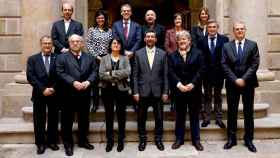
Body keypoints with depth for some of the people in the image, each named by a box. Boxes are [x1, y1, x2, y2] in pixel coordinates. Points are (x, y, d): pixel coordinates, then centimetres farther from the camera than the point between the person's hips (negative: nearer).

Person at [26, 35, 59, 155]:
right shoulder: (32, 59, 4)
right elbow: (30, 77, -6)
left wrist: (53, 88, -14)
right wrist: (43, 89, -14)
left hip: (54, 94, 0)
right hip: (39, 94, 0)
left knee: (53, 120, 9)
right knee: (39, 121, 6)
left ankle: (52, 141, 23)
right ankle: (40, 143, 18)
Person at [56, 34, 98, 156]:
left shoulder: (89, 58, 12)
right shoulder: (62, 57, 2)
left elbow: (94, 71, 4)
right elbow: (61, 73, -9)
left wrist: (88, 82, -14)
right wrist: (73, 82, -20)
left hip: (85, 94, 3)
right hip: (68, 94, -3)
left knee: (84, 119, 13)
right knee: (67, 120, 5)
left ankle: (83, 140, 29)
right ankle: (68, 144, 18)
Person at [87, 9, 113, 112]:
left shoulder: (109, 30, 9)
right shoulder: (91, 30, 4)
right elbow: (88, 44, -1)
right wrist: (96, 56, -8)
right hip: (95, 58, -1)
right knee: (95, 80, 1)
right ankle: (95, 103, 11)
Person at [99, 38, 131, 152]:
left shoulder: (125, 59, 4)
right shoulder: (104, 58, 4)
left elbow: (127, 72, -13)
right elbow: (101, 74, -8)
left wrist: (111, 73, -16)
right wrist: (118, 77, -15)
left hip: (121, 89, 0)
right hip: (107, 90, 1)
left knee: (121, 115, 6)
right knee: (109, 115, 8)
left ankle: (121, 140, 19)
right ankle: (109, 140, 19)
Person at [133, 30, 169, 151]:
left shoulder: (162, 54, 3)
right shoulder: (138, 53, 2)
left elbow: (165, 75, 2)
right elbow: (135, 75, 1)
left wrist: (165, 92, -2)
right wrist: (135, 92, -5)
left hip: (157, 91, 0)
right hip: (143, 91, 0)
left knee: (159, 117, 9)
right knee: (141, 118, 9)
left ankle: (158, 139, 26)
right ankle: (142, 139, 25)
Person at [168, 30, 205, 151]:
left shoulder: (197, 53, 3)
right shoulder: (172, 56, 7)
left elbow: (201, 70, -5)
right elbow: (171, 72, -2)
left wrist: (192, 84, -15)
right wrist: (179, 84, -16)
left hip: (194, 90, -1)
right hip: (179, 90, 1)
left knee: (194, 115, 8)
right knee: (180, 115, 9)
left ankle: (196, 140, 19)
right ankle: (179, 139, 21)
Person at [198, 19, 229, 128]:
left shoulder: (224, 39, -1)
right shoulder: (201, 41, 0)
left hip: (219, 72, 0)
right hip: (206, 73, 0)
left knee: (218, 96, 12)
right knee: (207, 96, 10)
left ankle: (219, 118, 20)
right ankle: (206, 118, 18)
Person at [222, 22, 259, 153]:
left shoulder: (253, 45, 4)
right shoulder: (226, 46, 5)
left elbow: (255, 64, -5)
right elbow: (224, 65, -2)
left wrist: (244, 79, -14)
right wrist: (235, 80, -12)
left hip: (248, 83, 0)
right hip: (232, 84, 0)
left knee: (248, 112, 7)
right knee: (232, 112, 6)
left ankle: (248, 139, 19)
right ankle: (231, 138, 17)